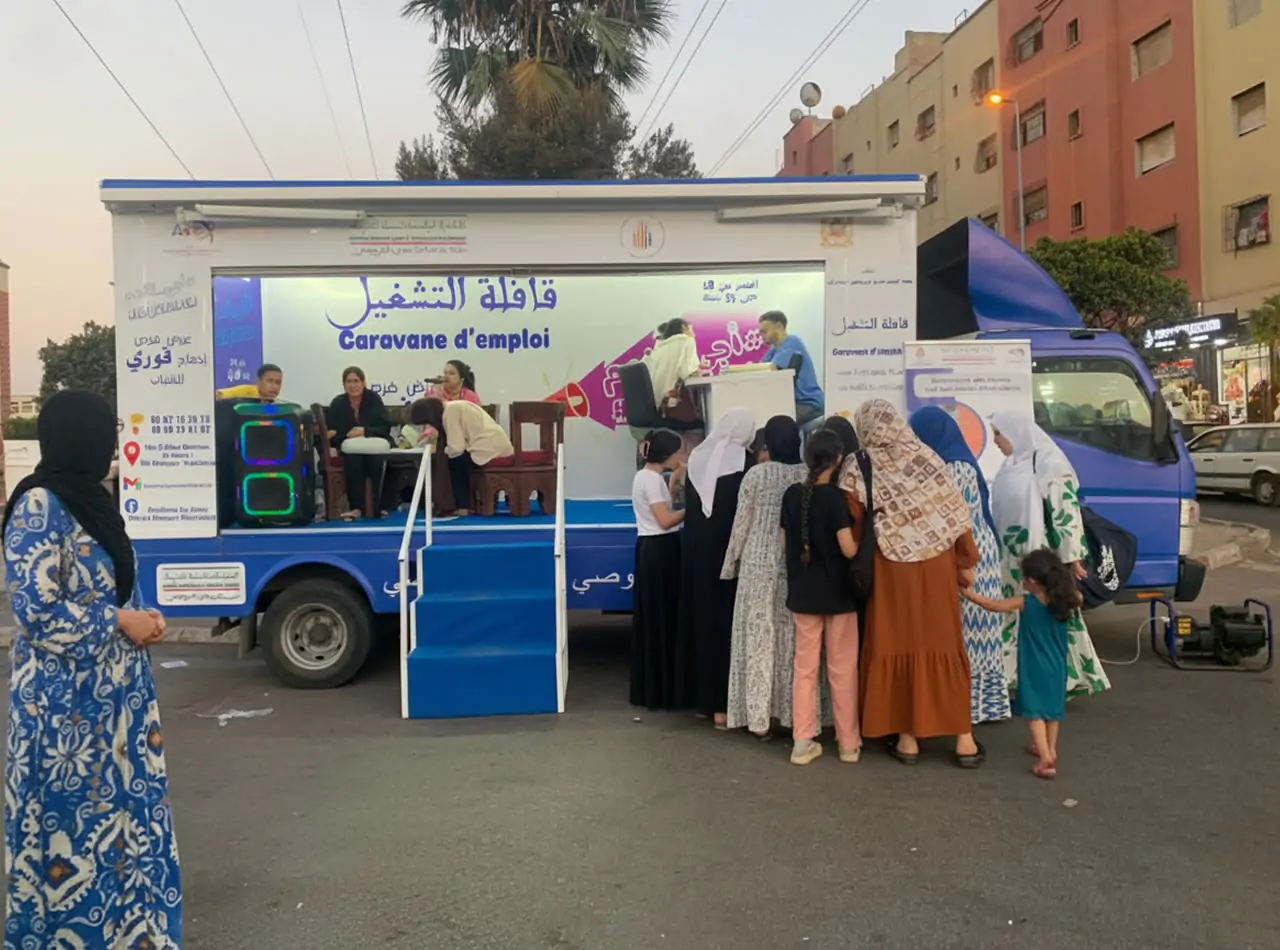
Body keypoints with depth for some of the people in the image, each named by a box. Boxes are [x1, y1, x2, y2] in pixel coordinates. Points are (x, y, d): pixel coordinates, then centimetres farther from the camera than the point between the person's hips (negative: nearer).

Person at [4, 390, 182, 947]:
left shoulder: (89, 500, 9)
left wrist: (142, 618, 3)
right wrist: (120, 622, -15)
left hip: (111, 687, 8)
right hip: (65, 696, -8)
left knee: (119, 806, 14)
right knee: (71, 815, 4)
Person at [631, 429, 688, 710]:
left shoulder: (645, 476, 14)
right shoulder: (653, 479, -16)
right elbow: (665, 520, -21)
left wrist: (674, 480, 15)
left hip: (651, 549, 10)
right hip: (659, 550, -10)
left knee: (652, 619, 13)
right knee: (663, 619, -4)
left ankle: (650, 689, 20)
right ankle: (664, 692, 2)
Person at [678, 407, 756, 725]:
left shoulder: (697, 457, 6)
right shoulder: (744, 460, -9)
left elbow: (689, 507, 12)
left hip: (697, 551, 5)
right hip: (729, 552, -5)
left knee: (702, 616, 14)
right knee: (728, 619, 0)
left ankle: (703, 697, 21)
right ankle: (722, 703, 1)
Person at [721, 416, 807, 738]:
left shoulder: (757, 474, -7)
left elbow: (742, 523, -3)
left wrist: (732, 562, 9)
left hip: (760, 562, -2)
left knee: (760, 635, 4)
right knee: (794, 637, 10)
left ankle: (760, 716, 7)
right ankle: (794, 711, 16)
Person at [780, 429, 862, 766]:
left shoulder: (792, 495, -1)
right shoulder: (836, 497, -16)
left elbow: (785, 543, 6)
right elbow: (849, 549, -20)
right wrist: (861, 537, 0)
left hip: (802, 592, 4)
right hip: (837, 593, -4)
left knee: (804, 667, 11)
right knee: (842, 670, 8)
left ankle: (803, 742, 13)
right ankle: (848, 743, 18)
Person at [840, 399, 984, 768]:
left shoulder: (858, 470, -7)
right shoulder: (926, 456, -1)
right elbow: (955, 514, 0)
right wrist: (966, 563, 8)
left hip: (889, 572, -2)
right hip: (936, 567, 2)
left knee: (897, 646, 9)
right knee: (945, 646, 9)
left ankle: (907, 738, 14)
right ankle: (965, 739, 14)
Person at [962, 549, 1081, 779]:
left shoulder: (1025, 602, -16)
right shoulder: (1064, 602, -5)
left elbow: (993, 605, -9)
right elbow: (1077, 597, 19)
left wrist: (965, 592, -2)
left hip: (1034, 668, -5)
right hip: (1056, 666, 5)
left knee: (1035, 710, -1)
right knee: (1053, 706, 19)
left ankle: (1045, 757, -11)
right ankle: (1050, 749, 31)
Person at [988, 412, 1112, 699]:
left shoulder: (1047, 462, -12)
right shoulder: (1013, 464, 11)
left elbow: (1067, 510, -14)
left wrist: (1072, 556, -15)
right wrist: (998, 551, 18)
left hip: (1042, 558, -8)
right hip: (1013, 559, 8)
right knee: (1018, 619, 11)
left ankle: (1066, 681, 9)